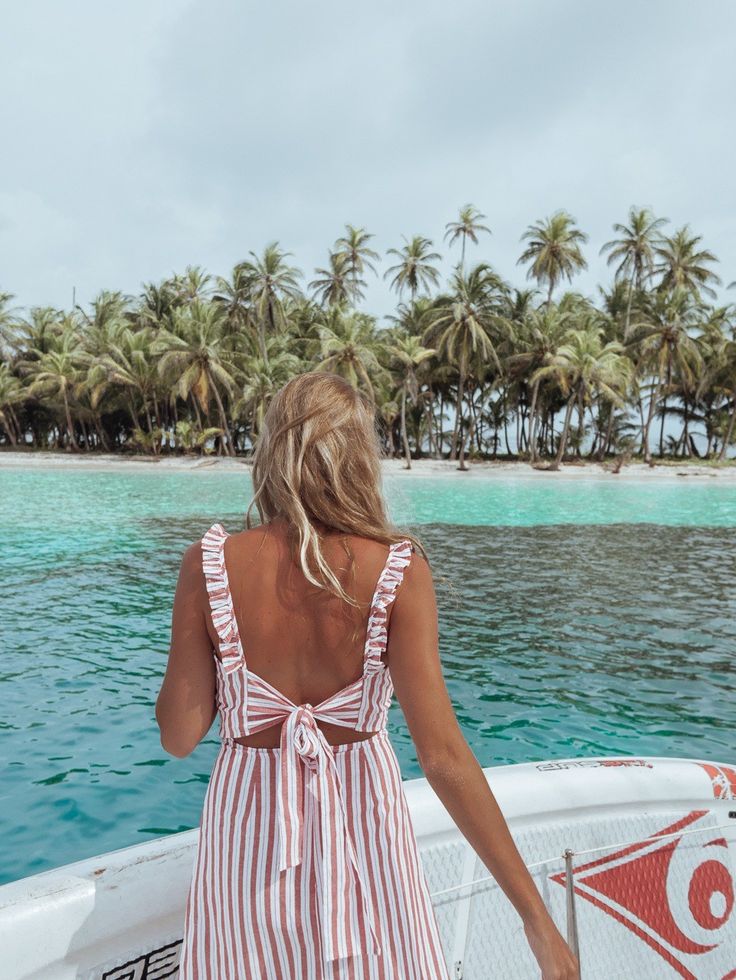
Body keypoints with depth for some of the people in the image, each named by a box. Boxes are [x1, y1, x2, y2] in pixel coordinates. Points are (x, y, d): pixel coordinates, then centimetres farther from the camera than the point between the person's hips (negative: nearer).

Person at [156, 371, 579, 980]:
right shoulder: (398, 570, -19)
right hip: (362, 818, 0)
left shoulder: (211, 565, -17)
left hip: (251, 824, 1)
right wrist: (535, 914, -15)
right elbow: (442, 753, -22)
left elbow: (179, 737, -9)